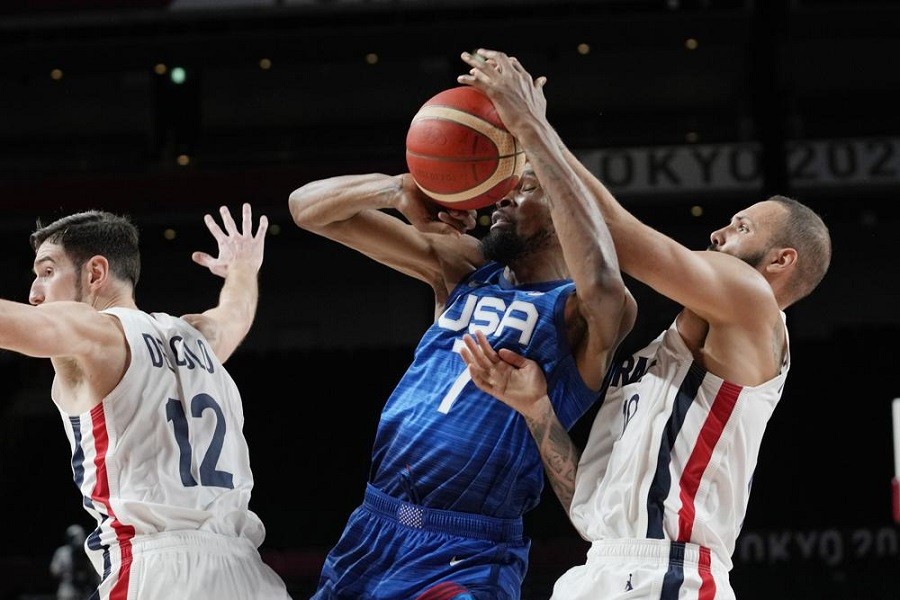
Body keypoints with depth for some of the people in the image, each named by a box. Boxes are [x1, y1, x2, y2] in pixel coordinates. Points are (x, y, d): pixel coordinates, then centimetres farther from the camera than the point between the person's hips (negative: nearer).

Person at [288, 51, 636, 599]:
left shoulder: (580, 314, -5)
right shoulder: (464, 270, 11)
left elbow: (602, 285, -33)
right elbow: (307, 207, 11)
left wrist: (532, 129, -29)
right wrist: (400, 189, -11)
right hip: (372, 530, 6)